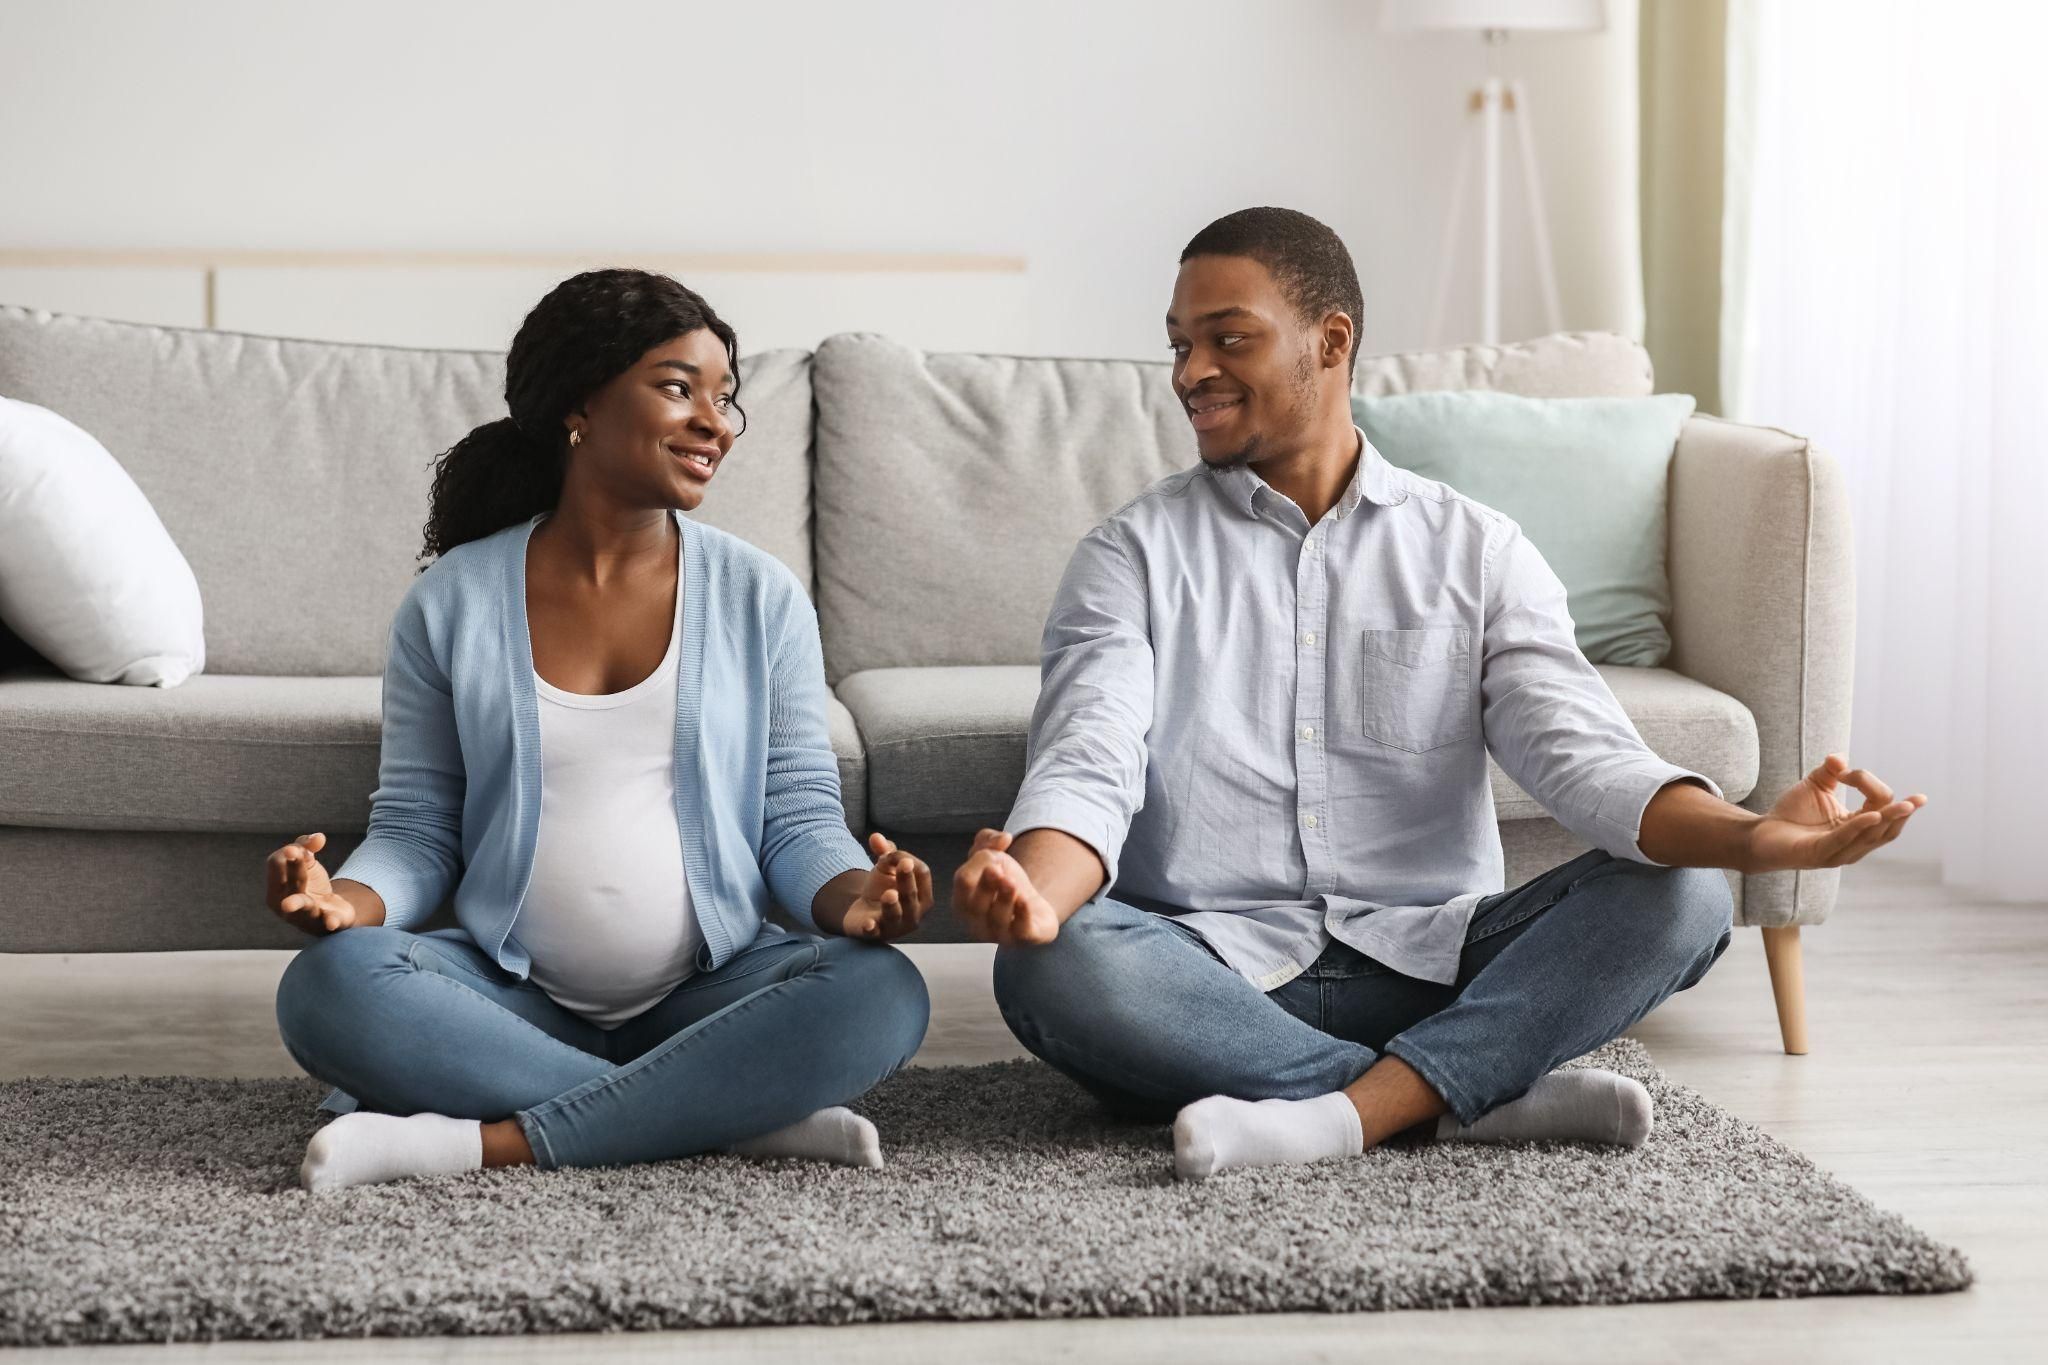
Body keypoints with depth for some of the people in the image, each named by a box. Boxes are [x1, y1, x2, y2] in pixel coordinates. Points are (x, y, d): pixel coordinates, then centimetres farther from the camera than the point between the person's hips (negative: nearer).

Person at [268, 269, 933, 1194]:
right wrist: (349, 898, -17)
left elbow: (799, 818, 4)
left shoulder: (761, 599, 5)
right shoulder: (451, 603, 4)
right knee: (329, 986, -29)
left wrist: (852, 896, -19)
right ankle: (743, 1116, -27)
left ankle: (492, 1142, -28)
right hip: (514, 996, 0)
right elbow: (416, 828, 6)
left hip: (708, 994, 0)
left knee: (880, 995, -29)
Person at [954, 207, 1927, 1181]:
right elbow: (1088, 763, -9)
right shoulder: (1134, 555, 8)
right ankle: (1490, 1092, -27)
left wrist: (1747, 837, -25)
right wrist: (1031, 898, -34)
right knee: (1050, 969, -33)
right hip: (1213, 973, -1)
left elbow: (1580, 751, -3)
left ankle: (1342, 1114, -32)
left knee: (1679, 898, -21)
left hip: (1427, 967, 1)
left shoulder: (1475, 552, 11)